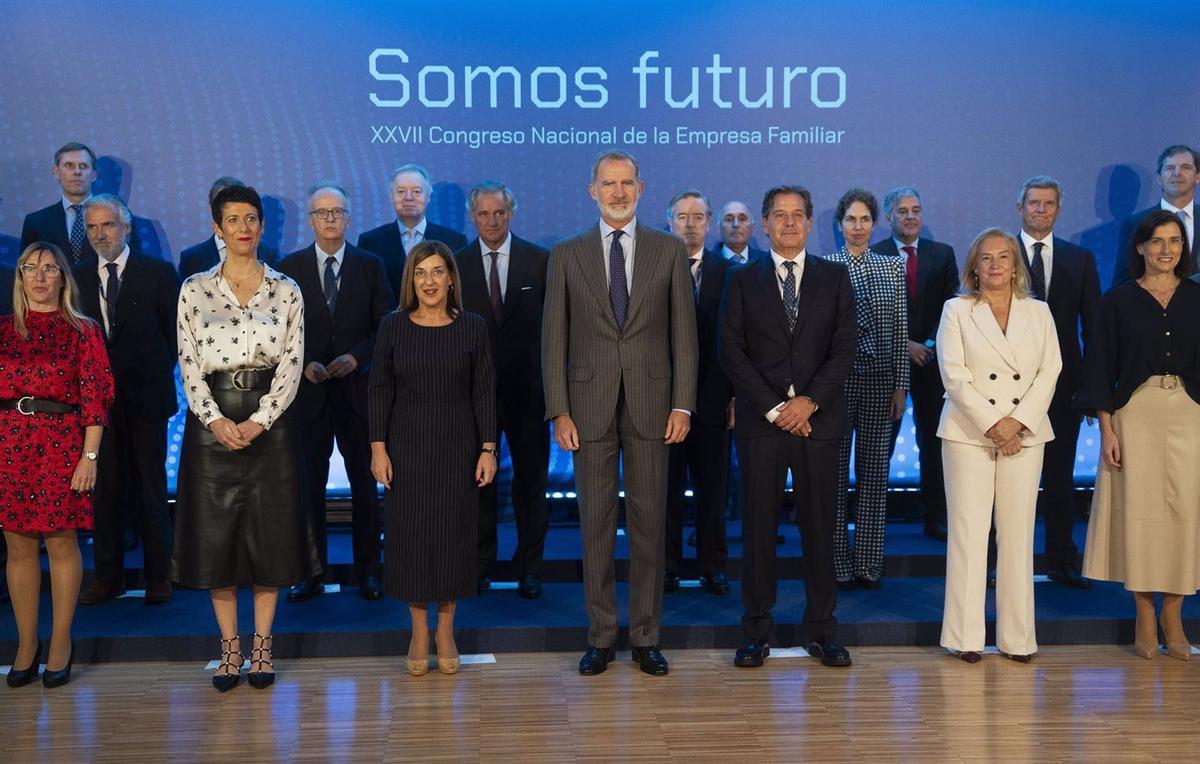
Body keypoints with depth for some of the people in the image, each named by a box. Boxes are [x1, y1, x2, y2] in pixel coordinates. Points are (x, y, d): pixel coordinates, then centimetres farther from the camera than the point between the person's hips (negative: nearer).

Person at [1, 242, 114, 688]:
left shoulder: (81, 330, 2)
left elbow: (95, 395, -2)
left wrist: (90, 454, -9)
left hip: (62, 443, -3)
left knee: (61, 542, 2)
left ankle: (60, 643, 13)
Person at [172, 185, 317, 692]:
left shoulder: (286, 291, 3)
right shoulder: (195, 289, 3)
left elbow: (291, 364, -2)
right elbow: (188, 364, -1)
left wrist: (259, 421, -13)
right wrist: (216, 420, -14)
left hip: (270, 422, 0)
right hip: (212, 422, 0)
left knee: (270, 532, 4)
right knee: (214, 535, 4)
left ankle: (262, 645, 17)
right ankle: (229, 647, 17)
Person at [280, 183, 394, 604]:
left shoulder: (370, 266, 5)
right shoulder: (291, 267, 5)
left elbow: (386, 326, 2)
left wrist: (356, 357, -12)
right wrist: (305, 364, -11)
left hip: (358, 389, 0)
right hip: (308, 391, 0)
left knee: (364, 482, 6)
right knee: (308, 483, 5)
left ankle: (368, 570, 16)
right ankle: (311, 572, 15)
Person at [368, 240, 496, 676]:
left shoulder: (472, 327, -1)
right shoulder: (393, 327, 0)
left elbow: (484, 391, 0)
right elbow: (380, 390, 1)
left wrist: (488, 449, -5)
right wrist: (378, 447, -5)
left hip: (458, 445, 0)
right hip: (407, 445, 0)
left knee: (453, 534, 5)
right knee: (410, 534, 4)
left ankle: (446, 631, 20)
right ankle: (419, 631, 19)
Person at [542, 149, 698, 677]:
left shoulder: (669, 251, 6)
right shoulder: (567, 255, 6)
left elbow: (684, 332, 4)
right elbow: (554, 339, 4)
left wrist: (682, 405, -4)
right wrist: (559, 411, -4)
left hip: (650, 405, 0)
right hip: (590, 406, 0)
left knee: (649, 522, 5)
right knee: (596, 523, 6)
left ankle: (646, 638, 17)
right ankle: (600, 638, 17)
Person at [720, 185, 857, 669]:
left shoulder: (834, 278, 10)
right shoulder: (742, 280, 7)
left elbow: (844, 348, 2)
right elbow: (732, 353, -1)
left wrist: (808, 401, -10)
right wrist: (773, 407, -9)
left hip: (819, 419, 1)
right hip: (760, 420, -1)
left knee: (819, 525, 5)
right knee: (758, 527, 2)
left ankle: (821, 630, 16)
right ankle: (757, 631, 12)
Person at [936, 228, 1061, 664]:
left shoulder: (1038, 313, 12)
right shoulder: (957, 310, 5)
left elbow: (1050, 372, 4)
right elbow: (954, 375, -5)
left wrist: (1017, 421, -10)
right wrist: (992, 424, -12)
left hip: (1025, 434, 2)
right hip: (969, 433, -2)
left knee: (1018, 534, 3)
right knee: (969, 532, -3)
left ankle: (1017, 637, 10)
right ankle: (966, 636, 3)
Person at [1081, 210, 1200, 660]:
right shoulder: (1119, 300, 3)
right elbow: (1101, 366, 1)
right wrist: (1107, 429, -6)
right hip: (1135, 414, -1)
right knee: (1138, 510, 0)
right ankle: (1145, 616, 12)